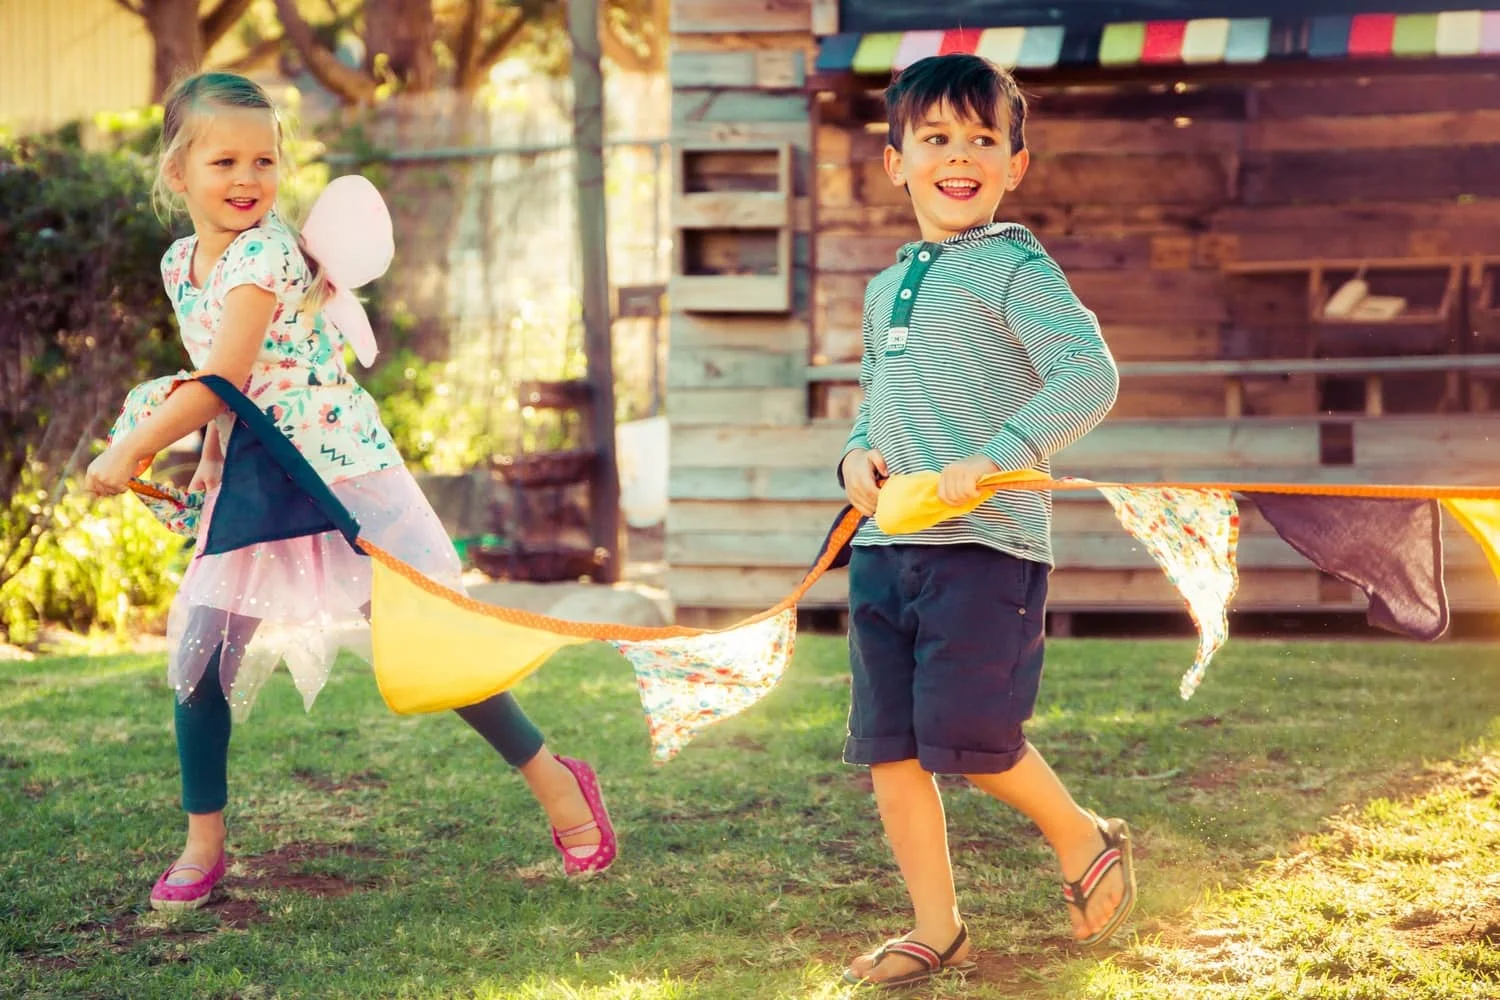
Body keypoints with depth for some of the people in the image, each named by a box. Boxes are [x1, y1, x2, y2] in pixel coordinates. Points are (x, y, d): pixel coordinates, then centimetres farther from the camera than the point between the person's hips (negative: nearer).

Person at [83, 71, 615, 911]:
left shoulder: (262, 254, -18)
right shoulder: (181, 263, 7)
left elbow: (225, 376, -24)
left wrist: (132, 450, -16)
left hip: (343, 473, -7)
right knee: (199, 652, -2)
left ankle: (555, 779, 13)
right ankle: (204, 842, 11)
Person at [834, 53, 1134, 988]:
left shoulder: (1013, 267, -5)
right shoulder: (886, 287, 17)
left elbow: (1091, 372, -17)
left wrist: (997, 458, -26)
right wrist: (858, 454, 4)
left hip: (987, 543, -7)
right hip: (885, 546, 7)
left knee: (964, 733, -13)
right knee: (887, 746, 6)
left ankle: (1084, 839, 15)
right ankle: (938, 931, 18)